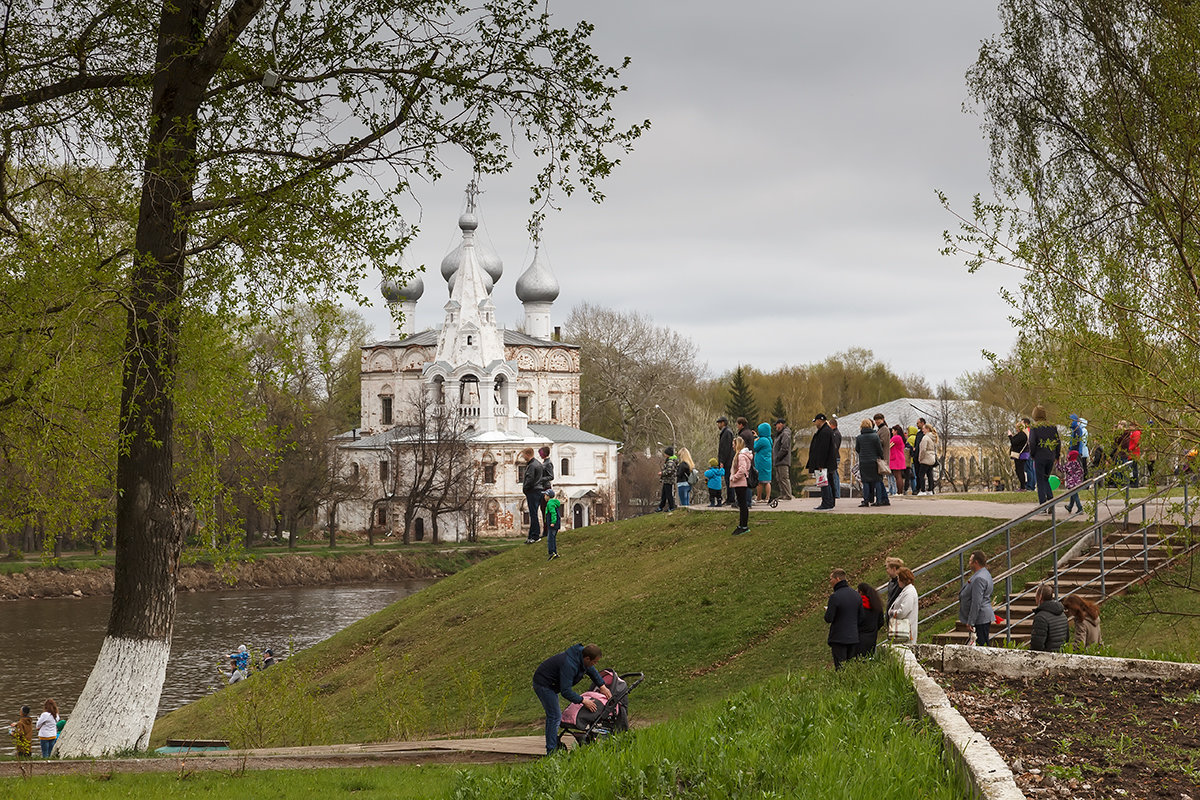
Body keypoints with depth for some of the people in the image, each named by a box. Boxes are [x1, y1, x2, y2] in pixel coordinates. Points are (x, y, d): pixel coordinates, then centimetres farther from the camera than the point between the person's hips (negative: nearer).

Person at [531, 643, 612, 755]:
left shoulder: (581, 653, -6)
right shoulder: (569, 665, -34)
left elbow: (591, 670, 16)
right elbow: (566, 691, -33)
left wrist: (602, 685, 14)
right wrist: (583, 700, -27)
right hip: (543, 684, -10)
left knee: (554, 716, 15)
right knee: (555, 716, -13)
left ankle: (553, 750, 22)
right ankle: (551, 752, -13)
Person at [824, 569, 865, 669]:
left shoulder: (835, 596, -15)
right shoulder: (857, 595, 6)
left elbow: (828, 619, -14)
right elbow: (861, 617, 11)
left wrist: (827, 610, 5)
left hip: (839, 638, -6)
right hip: (853, 638, 6)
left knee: (840, 668, -5)